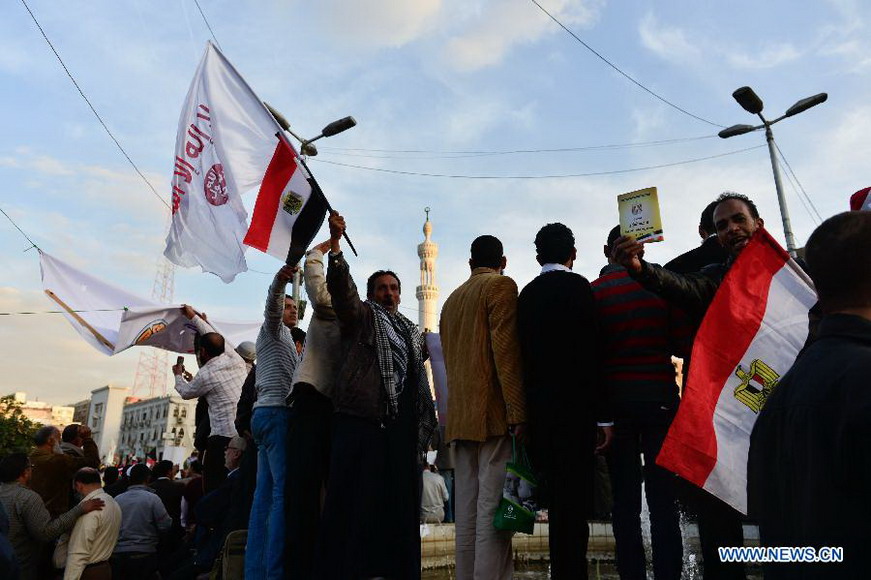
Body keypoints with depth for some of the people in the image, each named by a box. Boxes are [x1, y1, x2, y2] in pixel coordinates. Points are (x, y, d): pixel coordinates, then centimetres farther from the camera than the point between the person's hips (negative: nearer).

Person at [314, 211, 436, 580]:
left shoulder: (412, 332, 25)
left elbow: (420, 381, 25)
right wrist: (335, 244, -19)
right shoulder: (361, 317, 10)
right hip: (362, 419, -4)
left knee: (398, 499, 4)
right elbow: (342, 288, -7)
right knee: (356, 497, -7)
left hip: (401, 424, 5)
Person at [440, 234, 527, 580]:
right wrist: (518, 412, -15)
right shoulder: (501, 286, 0)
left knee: (466, 506, 8)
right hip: (493, 413, -7)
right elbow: (505, 350, -13)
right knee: (493, 505, -8)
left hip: (459, 416, 7)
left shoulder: (452, 299, 21)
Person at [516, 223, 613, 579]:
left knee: (558, 500, 13)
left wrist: (528, 414, 15)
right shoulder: (577, 286, -4)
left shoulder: (527, 294, 13)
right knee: (574, 500, -3)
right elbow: (590, 356, -12)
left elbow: (526, 355, 12)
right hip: (573, 407, -6)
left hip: (539, 409, 6)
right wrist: (604, 416, -10)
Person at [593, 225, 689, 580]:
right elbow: (684, 344, -1)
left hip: (614, 400, 0)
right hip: (659, 397, 0)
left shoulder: (592, 292, -2)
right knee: (663, 500, 5)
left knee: (625, 502, 7)